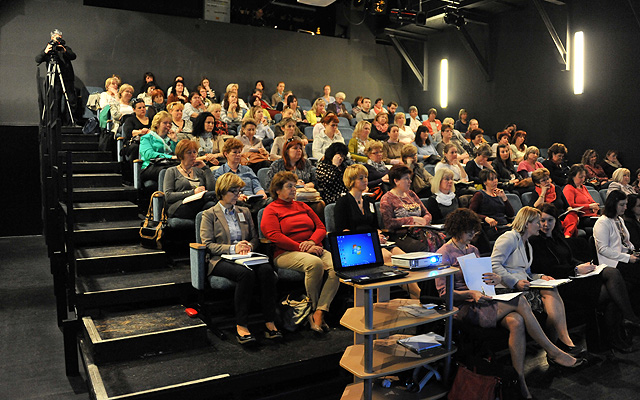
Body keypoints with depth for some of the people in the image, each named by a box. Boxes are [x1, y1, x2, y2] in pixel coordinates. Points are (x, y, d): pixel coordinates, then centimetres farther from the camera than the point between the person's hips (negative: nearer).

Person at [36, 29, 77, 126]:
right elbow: (37, 60, -1)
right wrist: (45, 52, -19)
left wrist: (65, 51, -22)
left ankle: (69, 122, 10)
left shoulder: (66, 48, 15)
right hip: (55, 80, -2)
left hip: (67, 79, 2)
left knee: (72, 101, -1)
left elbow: (73, 56, -4)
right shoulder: (48, 48, 11)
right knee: (56, 102, -6)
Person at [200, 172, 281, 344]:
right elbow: (208, 244, -2)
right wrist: (232, 249, -16)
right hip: (221, 260, -4)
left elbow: (255, 238, 22)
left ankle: (269, 322, -27)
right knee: (246, 273, -37)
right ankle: (241, 325, -30)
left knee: (266, 269, -30)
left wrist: (248, 245, -3)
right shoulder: (209, 214, 8)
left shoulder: (244, 212, 23)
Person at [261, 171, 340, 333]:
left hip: (314, 249, 6)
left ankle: (319, 313, -26)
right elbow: (274, 236, -9)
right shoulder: (271, 210, 7)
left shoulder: (302, 206, 25)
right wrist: (301, 247, -15)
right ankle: (313, 309, -16)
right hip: (286, 253, -5)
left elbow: (321, 227, 19)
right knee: (315, 263, -36)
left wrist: (312, 241, -4)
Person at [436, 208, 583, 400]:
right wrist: (471, 294, -23)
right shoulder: (444, 254, -4)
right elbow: (444, 292, -9)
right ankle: (552, 352, -13)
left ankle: (520, 379, -24)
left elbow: (484, 276, 18)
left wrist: (497, 279, -5)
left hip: (483, 301, 7)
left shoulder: (473, 250, 20)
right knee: (519, 301, -23)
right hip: (465, 308, -7)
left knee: (516, 321, -24)